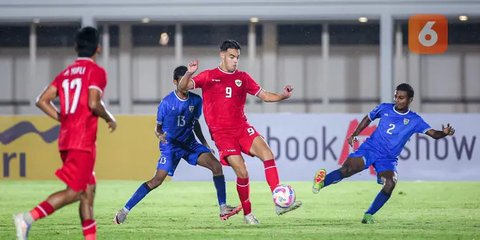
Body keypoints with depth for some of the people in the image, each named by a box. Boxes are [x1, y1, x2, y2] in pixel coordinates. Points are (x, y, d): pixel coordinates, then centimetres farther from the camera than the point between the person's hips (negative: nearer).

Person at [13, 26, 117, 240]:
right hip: (83, 141, -8)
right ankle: (28, 218, -21)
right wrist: (109, 119, -2)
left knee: (88, 188, 13)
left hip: (66, 140, 8)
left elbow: (42, 101, 10)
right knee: (74, 191, -9)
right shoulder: (96, 72, -6)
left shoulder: (66, 73, 15)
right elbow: (93, 103, -19)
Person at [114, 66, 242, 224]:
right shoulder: (166, 103, -11)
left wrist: (205, 143, 10)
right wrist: (160, 135, -25)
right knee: (158, 179, -16)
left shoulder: (196, 100, 1)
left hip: (189, 143, 5)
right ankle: (125, 210, -8)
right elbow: (158, 127, -2)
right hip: (170, 145, -4)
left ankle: (223, 209, -10)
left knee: (216, 165, -14)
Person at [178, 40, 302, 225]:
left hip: (242, 127, 4)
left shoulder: (243, 78, 13)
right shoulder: (209, 76, 3)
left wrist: (282, 96, -6)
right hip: (221, 133, -4)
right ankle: (247, 214, 4)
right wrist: (189, 74, -27)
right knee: (242, 172, -15)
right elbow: (182, 87, -5)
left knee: (267, 154, -20)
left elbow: (263, 95, 14)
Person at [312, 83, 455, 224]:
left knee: (390, 184, -25)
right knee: (346, 170, -26)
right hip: (370, 149, 0)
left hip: (388, 159, 0)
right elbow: (368, 119, 21)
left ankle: (368, 215, -11)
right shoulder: (384, 108, 4)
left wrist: (444, 133, -33)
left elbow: (433, 134, -11)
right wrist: (354, 135, 12)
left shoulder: (414, 120, -2)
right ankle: (321, 183, -6)